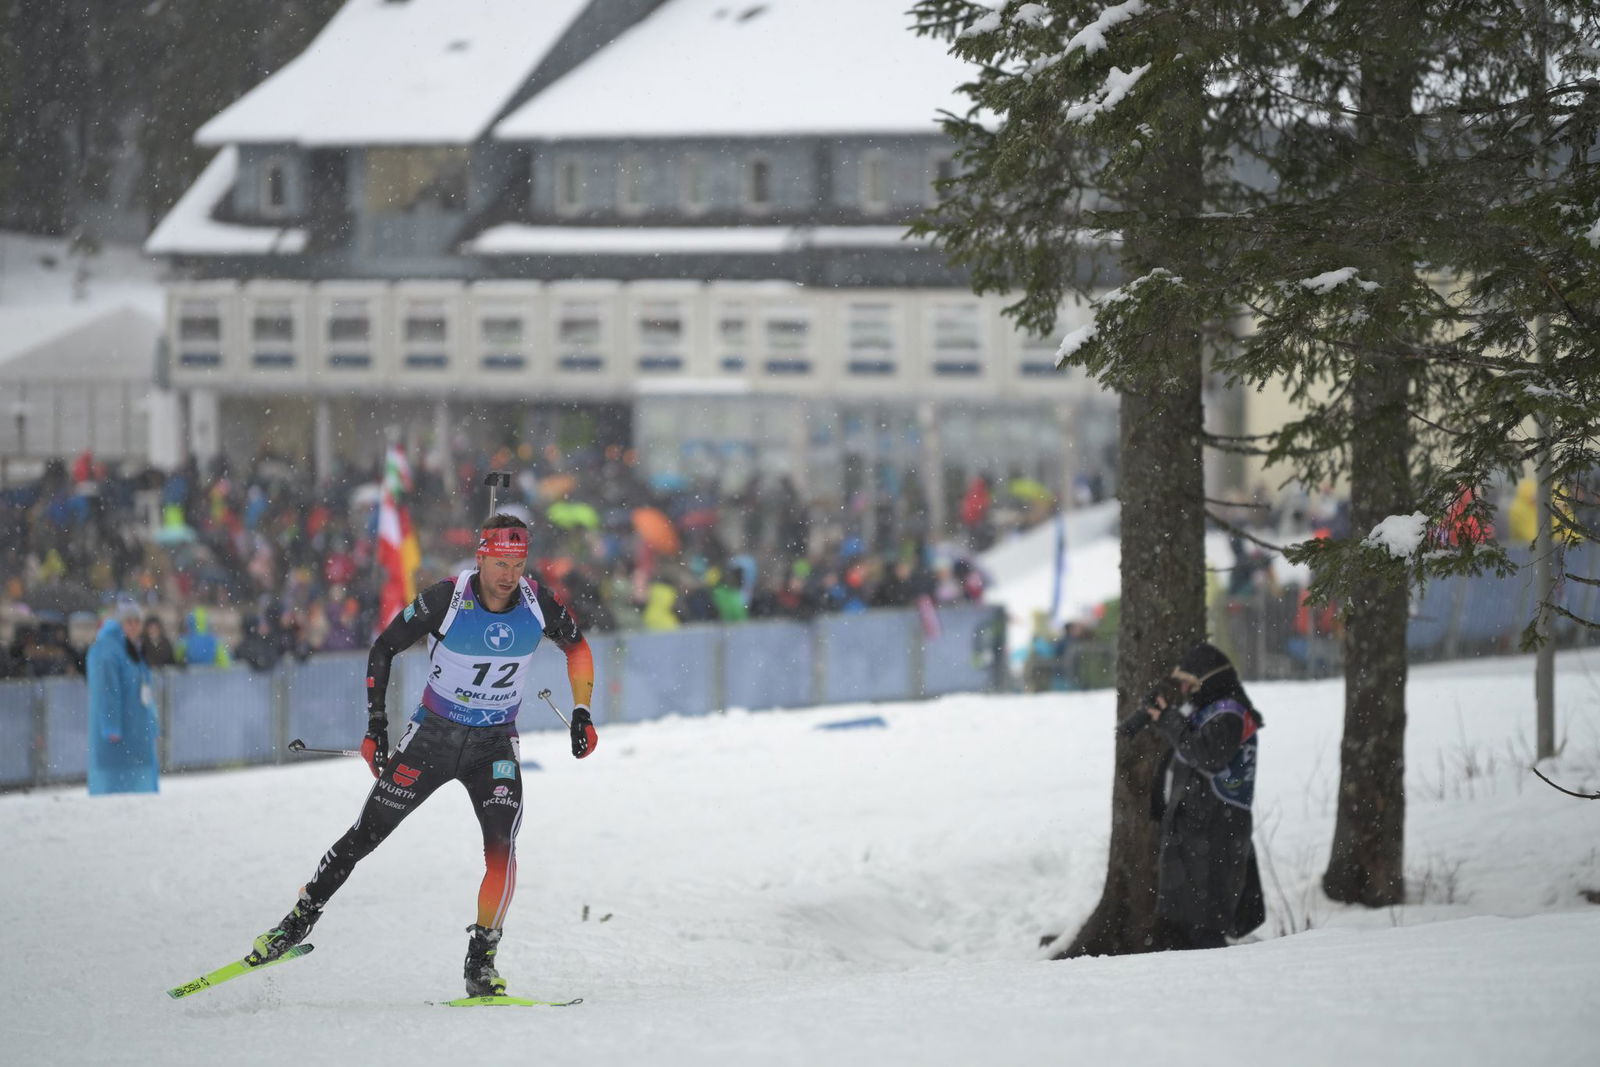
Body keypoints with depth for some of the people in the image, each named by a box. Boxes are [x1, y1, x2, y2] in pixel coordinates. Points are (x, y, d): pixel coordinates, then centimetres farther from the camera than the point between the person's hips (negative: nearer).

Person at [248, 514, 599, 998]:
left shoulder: (537, 602, -13)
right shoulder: (446, 599, -20)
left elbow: (577, 646, 9)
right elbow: (383, 648, -7)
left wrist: (582, 714, 2)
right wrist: (376, 725, -10)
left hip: (495, 745, 1)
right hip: (433, 734, -1)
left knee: (500, 848, -19)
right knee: (365, 835, 0)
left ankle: (480, 962, -8)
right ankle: (297, 923, 16)